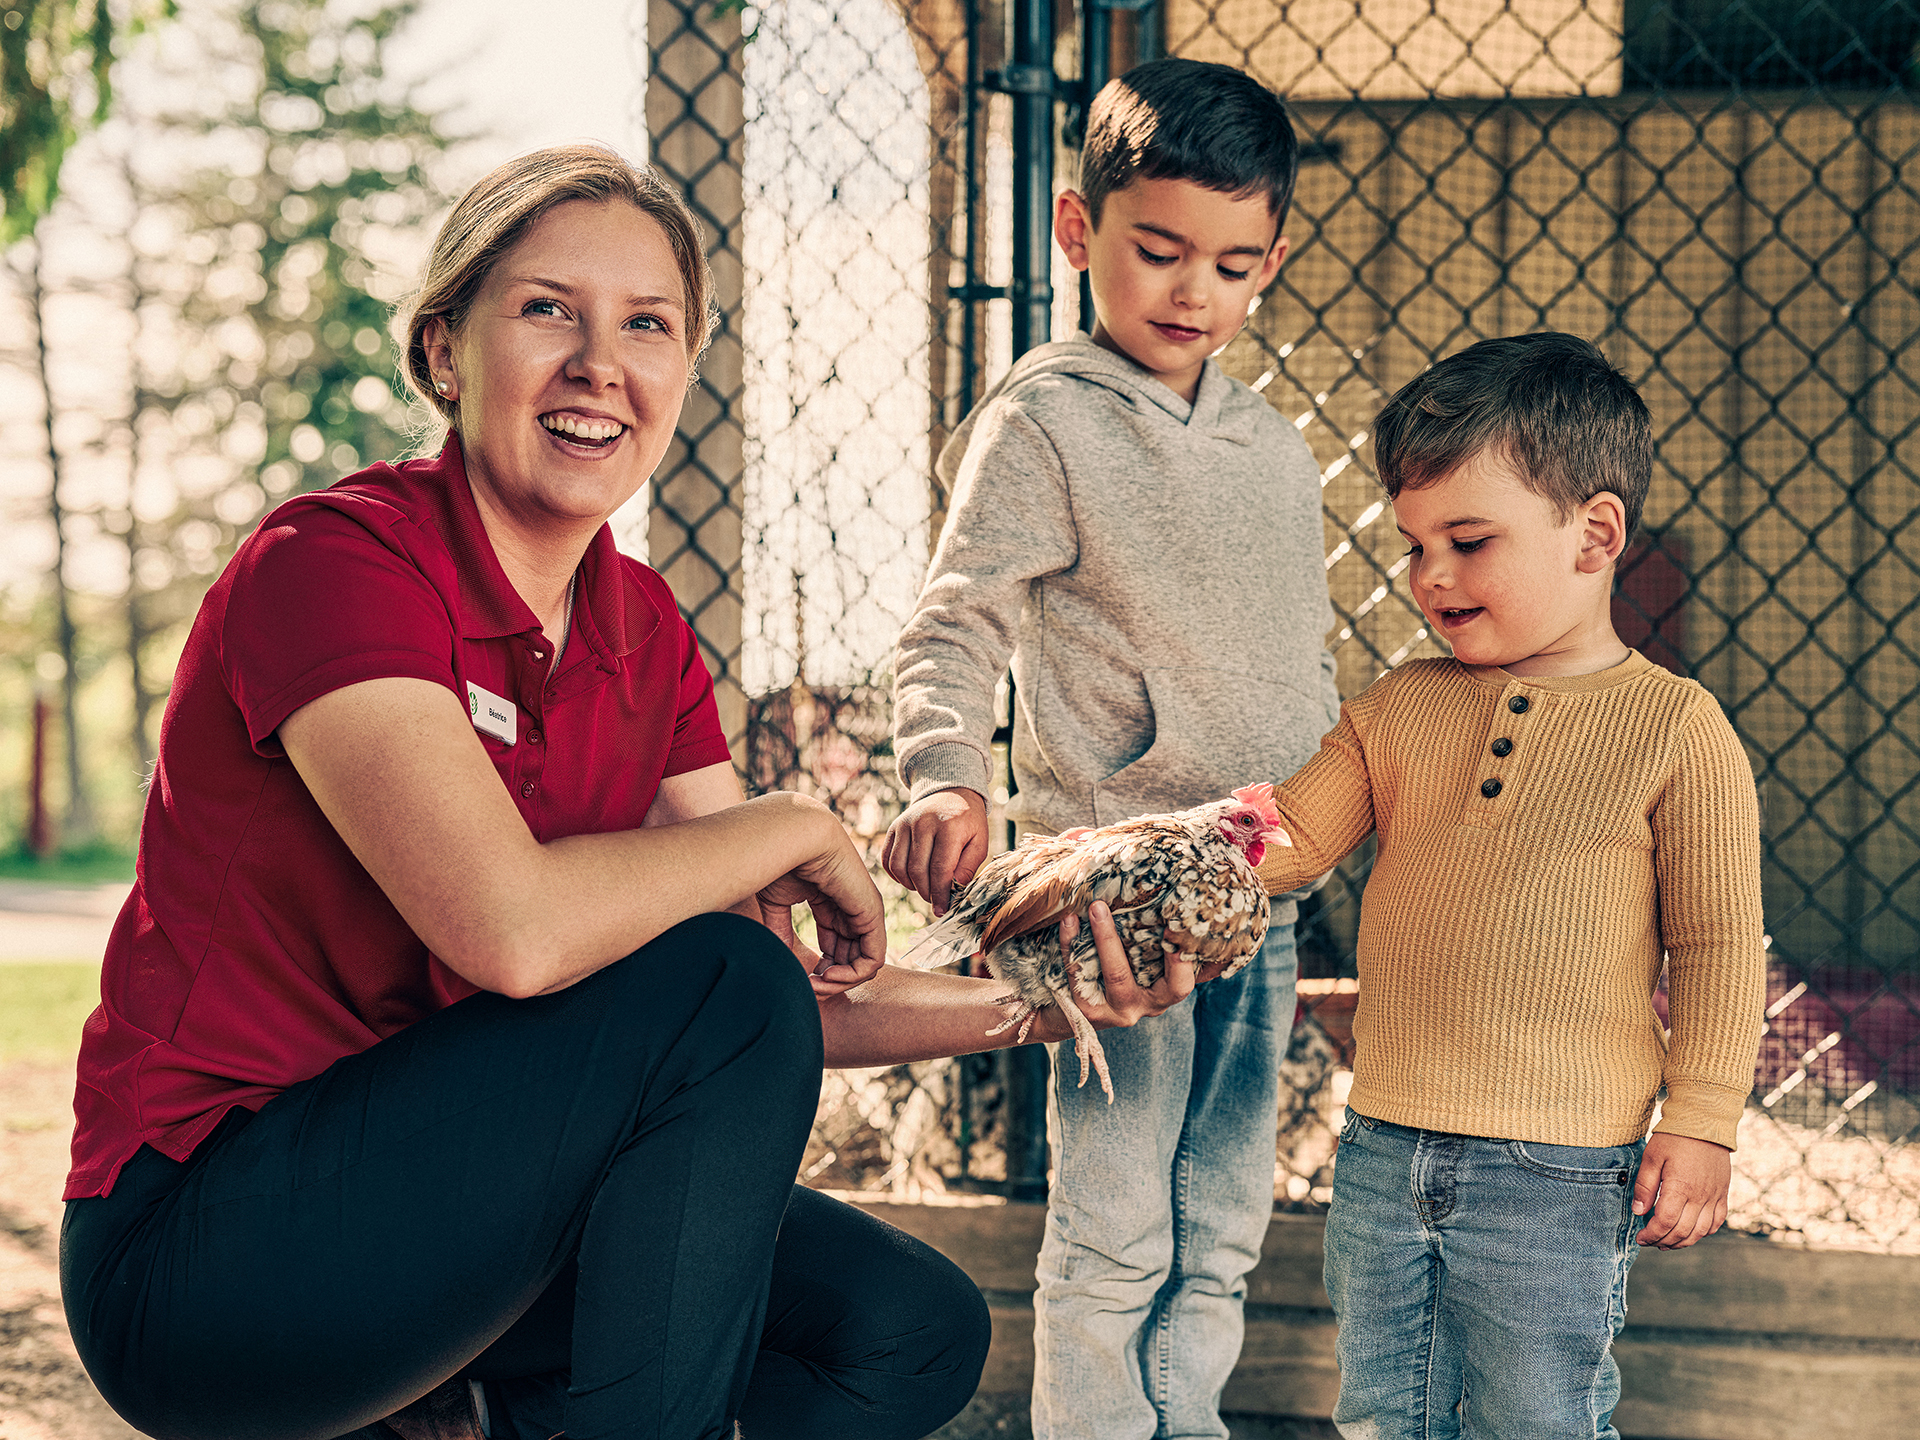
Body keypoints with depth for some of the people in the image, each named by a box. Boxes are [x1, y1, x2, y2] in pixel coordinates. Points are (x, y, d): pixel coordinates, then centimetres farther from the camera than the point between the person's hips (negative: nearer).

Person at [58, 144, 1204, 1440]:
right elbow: (514, 929, -32)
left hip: (445, 1192, 8)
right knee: (716, 995, -24)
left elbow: (804, 995, 3)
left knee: (912, 1332, -2)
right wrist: (796, 830, -17)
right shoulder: (334, 562, -18)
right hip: (199, 1257, -8)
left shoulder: (640, 631, 6)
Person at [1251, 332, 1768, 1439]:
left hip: (1558, 1179, -5)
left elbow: (1717, 943, -4)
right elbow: (1291, 838, 6)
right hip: (1383, 1152, 5)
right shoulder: (1396, 709, 7)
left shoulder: (1676, 728, -6)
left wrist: (1701, 1126, -6)